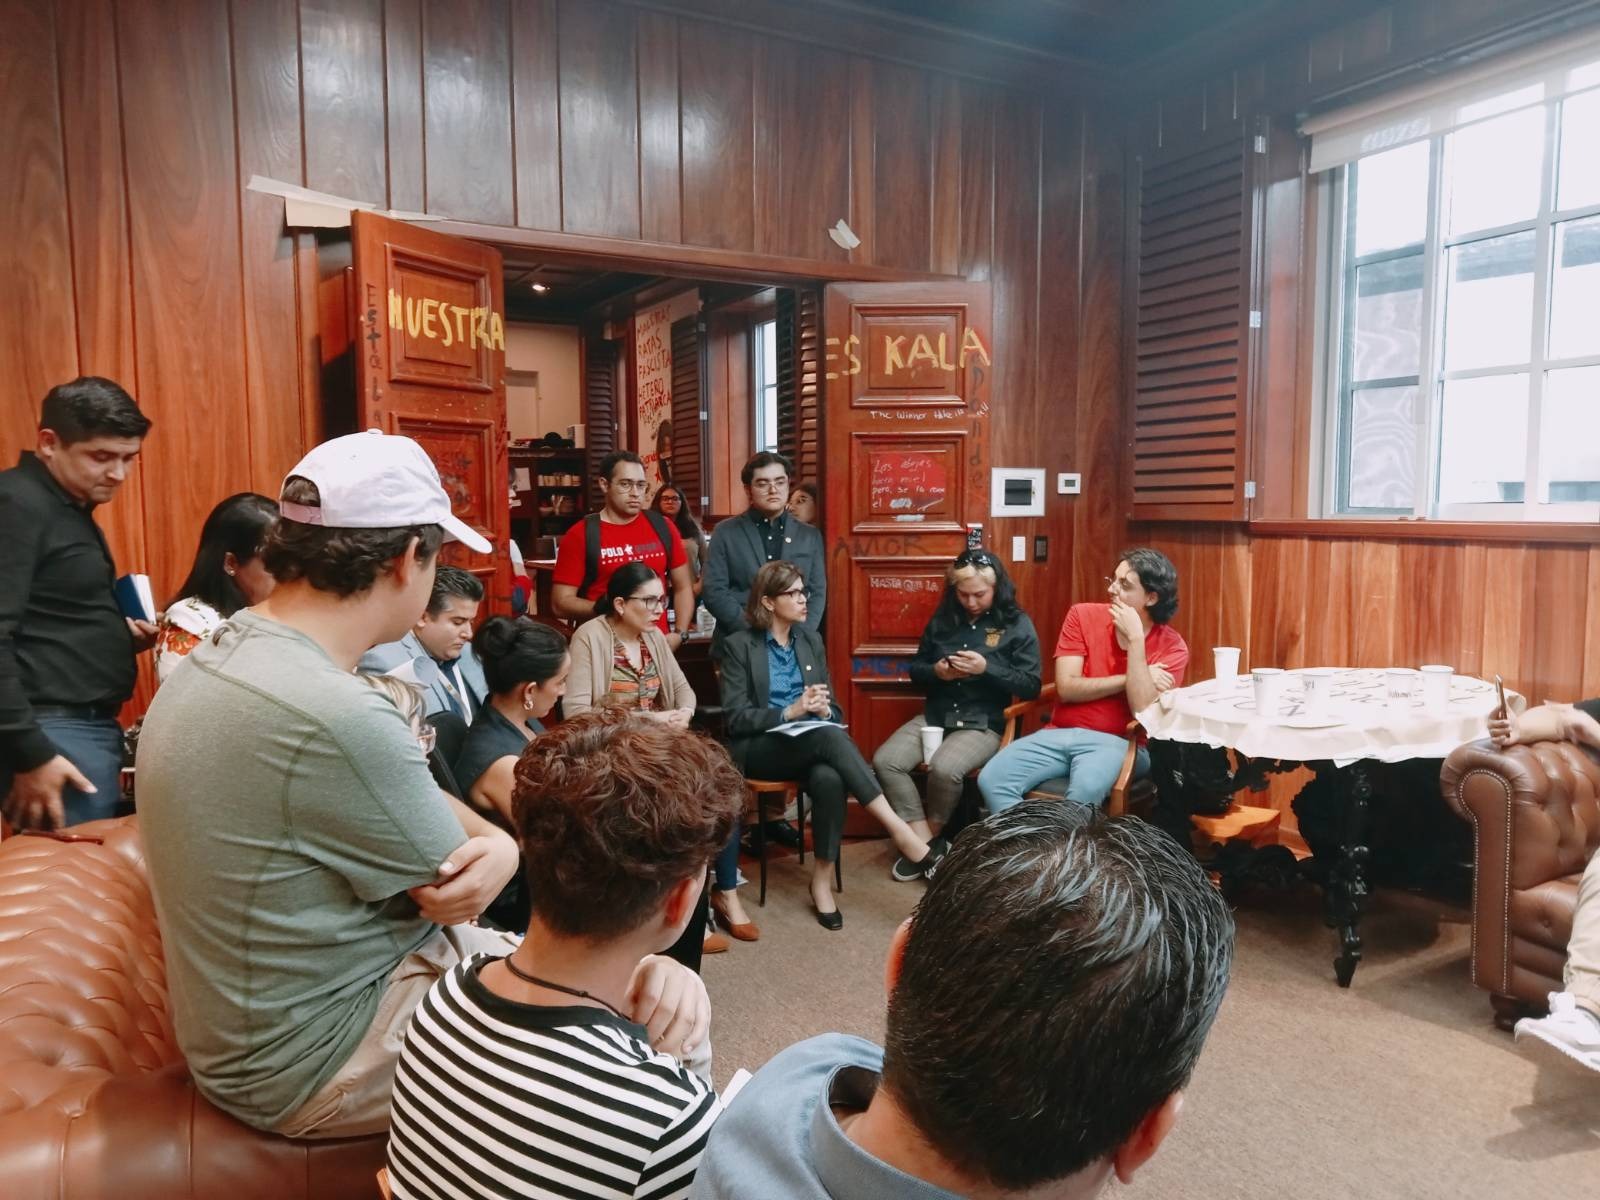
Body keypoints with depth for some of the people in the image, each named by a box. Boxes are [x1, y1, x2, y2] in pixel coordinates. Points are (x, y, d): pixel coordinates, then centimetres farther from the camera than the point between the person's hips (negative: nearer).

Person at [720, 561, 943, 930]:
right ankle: (898, 830, -34)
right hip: (759, 748, -4)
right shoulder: (739, 645, -2)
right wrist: (790, 712, -19)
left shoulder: (810, 640, 13)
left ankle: (822, 880, -21)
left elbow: (831, 706, 15)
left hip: (810, 744, 4)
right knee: (829, 737, -35)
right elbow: (735, 717, -8)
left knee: (829, 778, -34)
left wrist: (824, 711, -10)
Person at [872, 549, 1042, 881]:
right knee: (884, 761, -20)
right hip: (935, 716, 5)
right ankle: (927, 843, -11)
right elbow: (915, 669, 17)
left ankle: (930, 836, -3)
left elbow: (1031, 686, -6)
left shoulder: (1017, 625, -1)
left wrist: (987, 668, -19)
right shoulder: (942, 619, 10)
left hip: (985, 723, -4)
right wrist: (935, 671, -7)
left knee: (944, 768, -33)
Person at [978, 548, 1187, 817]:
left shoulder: (1172, 647, -4)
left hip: (1117, 743, -3)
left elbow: (1144, 713, -17)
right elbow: (1066, 688, -5)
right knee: (991, 779, -22)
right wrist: (1128, 678, -11)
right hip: (1058, 734, 3)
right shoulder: (1083, 616, 2)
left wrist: (1135, 638, -17)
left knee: (1084, 791, -37)